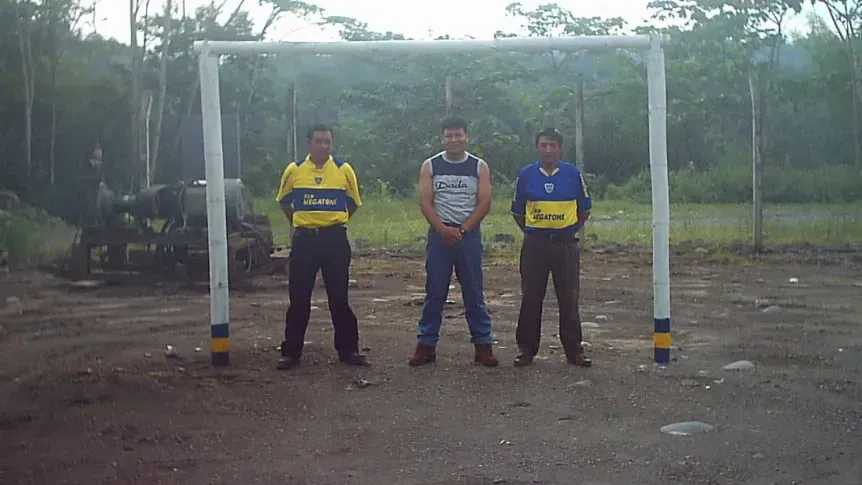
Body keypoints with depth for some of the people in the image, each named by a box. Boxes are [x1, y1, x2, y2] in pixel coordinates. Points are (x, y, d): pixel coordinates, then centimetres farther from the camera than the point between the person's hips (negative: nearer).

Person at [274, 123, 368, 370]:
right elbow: (284, 201, 16)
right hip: (304, 240, 1)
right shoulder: (294, 170, 0)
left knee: (339, 297, 5)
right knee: (299, 299, 4)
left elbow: (353, 203, 13)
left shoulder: (344, 169, -1)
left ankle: (348, 350, 14)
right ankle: (291, 352, 13)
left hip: (335, 239, 0)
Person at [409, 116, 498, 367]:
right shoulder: (430, 166, 4)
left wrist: (462, 229, -12)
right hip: (439, 234, 0)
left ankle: (483, 345, 7)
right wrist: (443, 229, -14)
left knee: (474, 293, 2)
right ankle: (426, 345, 8)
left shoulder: (479, 167, 3)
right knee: (434, 292, 3)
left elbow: (484, 203, -3)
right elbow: (425, 202, -2)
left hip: (469, 234, 0)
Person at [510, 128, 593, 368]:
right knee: (530, 299, 4)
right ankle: (527, 349, 13)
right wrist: (531, 232, 6)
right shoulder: (526, 174, 2)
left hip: (565, 243, 0)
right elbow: (517, 210, 13)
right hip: (534, 244, 0)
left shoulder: (573, 174, 1)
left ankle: (574, 350, 13)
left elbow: (584, 209, 11)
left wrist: (571, 231, 5)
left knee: (569, 299, 3)